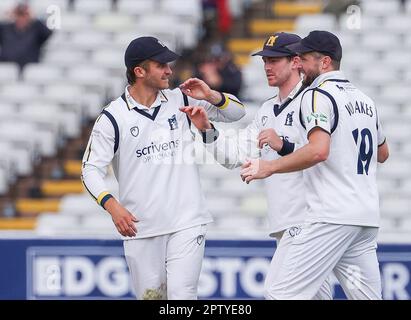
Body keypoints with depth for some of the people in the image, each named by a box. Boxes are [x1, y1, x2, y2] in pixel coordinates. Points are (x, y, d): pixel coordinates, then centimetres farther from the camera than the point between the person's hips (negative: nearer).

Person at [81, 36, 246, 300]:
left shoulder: (180, 101, 6)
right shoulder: (112, 117, -4)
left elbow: (237, 112, 13)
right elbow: (92, 169, -4)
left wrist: (211, 97, -8)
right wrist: (112, 205, -21)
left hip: (187, 222, 1)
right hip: (140, 226, -1)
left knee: (182, 296, -11)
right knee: (150, 296, 7)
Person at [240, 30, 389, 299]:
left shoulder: (318, 94, -7)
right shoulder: (364, 98, 18)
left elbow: (318, 151, -23)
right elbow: (382, 153, 31)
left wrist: (269, 167, -16)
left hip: (333, 215, -9)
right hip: (368, 217, 9)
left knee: (284, 293, -10)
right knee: (367, 295, 7)